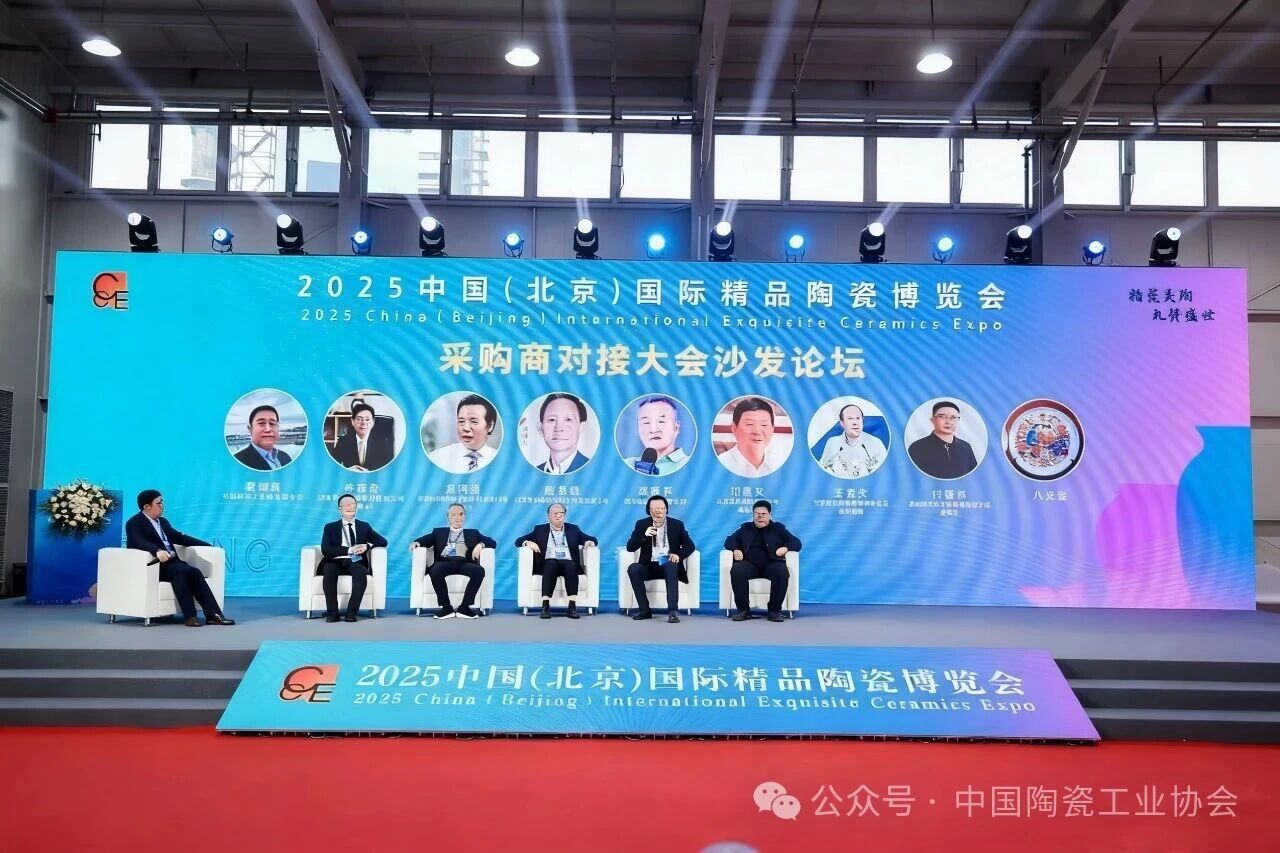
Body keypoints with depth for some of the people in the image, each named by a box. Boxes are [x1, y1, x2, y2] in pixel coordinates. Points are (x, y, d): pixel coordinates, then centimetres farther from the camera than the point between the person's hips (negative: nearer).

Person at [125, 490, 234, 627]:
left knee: (194, 572, -22)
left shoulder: (163, 521, 22)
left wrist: (208, 545, 21)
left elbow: (179, 537, 26)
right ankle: (189, 616, -30)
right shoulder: (134, 524, -2)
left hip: (172, 562, 7)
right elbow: (140, 542, -21)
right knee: (181, 571, -33)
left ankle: (213, 614, -28)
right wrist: (157, 551, -42)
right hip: (155, 565, -6)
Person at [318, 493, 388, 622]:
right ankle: (332, 612, -32)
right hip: (335, 562, 0)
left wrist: (367, 546, -8)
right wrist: (349, 550, -13)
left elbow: (383, 542, 13)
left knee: (361, 572, -35)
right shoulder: (330, 527, 16)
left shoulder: (364, 526, 21)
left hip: (355, 562, 0)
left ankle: (352, 611, -34)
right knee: (329, 569, -35)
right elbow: (325, 550, -1)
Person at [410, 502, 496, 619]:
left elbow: (492, 543, 18)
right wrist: (415, 543, -9)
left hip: (464, 563, 0)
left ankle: (464, 607, -25)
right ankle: (446, 607, -25)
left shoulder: (473, 533, 27)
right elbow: (423, 540, 15)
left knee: (479, 570, -33)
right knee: (435, 570, -36)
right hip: (445, 562, 0)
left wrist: (480, 544, -4)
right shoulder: (439, 532, 27)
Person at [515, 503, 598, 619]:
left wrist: (589, 542, -5)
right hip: (548, 564, -1)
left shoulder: (573, 529, 23)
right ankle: (545, 606, -41)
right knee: (552, 564, -36)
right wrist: (528, 543, -8)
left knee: (571, 565, -34)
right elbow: (518, 540, 15)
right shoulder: (540, 529, 20)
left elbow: (593, 540, 20)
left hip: (568, 563, 1)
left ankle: (572, 606, -41)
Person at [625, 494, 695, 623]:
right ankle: (645, 610, -21)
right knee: (633, 568, -29)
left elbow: (690, 545, 3)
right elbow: (630, 547, -1)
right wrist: (644, 536, -20)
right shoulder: (642, 524, 6)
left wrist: (679, 555, -18)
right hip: (649, 566, 1)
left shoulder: (677, 524, 5)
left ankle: (672, 611, -38)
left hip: (668, 566, -1)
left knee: (671, 566, -36)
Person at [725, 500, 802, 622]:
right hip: (749, 564, 1)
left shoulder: (778, 529, 19)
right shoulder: (745, 528, 24)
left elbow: (796, 543, 12)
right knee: (736, 570, -33)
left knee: (782, 572, -36)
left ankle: (775, 610, -24)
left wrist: (785, 548, -10)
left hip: (772, 564, -1)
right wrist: (736, 549, -5)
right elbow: (729, 541, 18)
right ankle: (743, 609, -25)